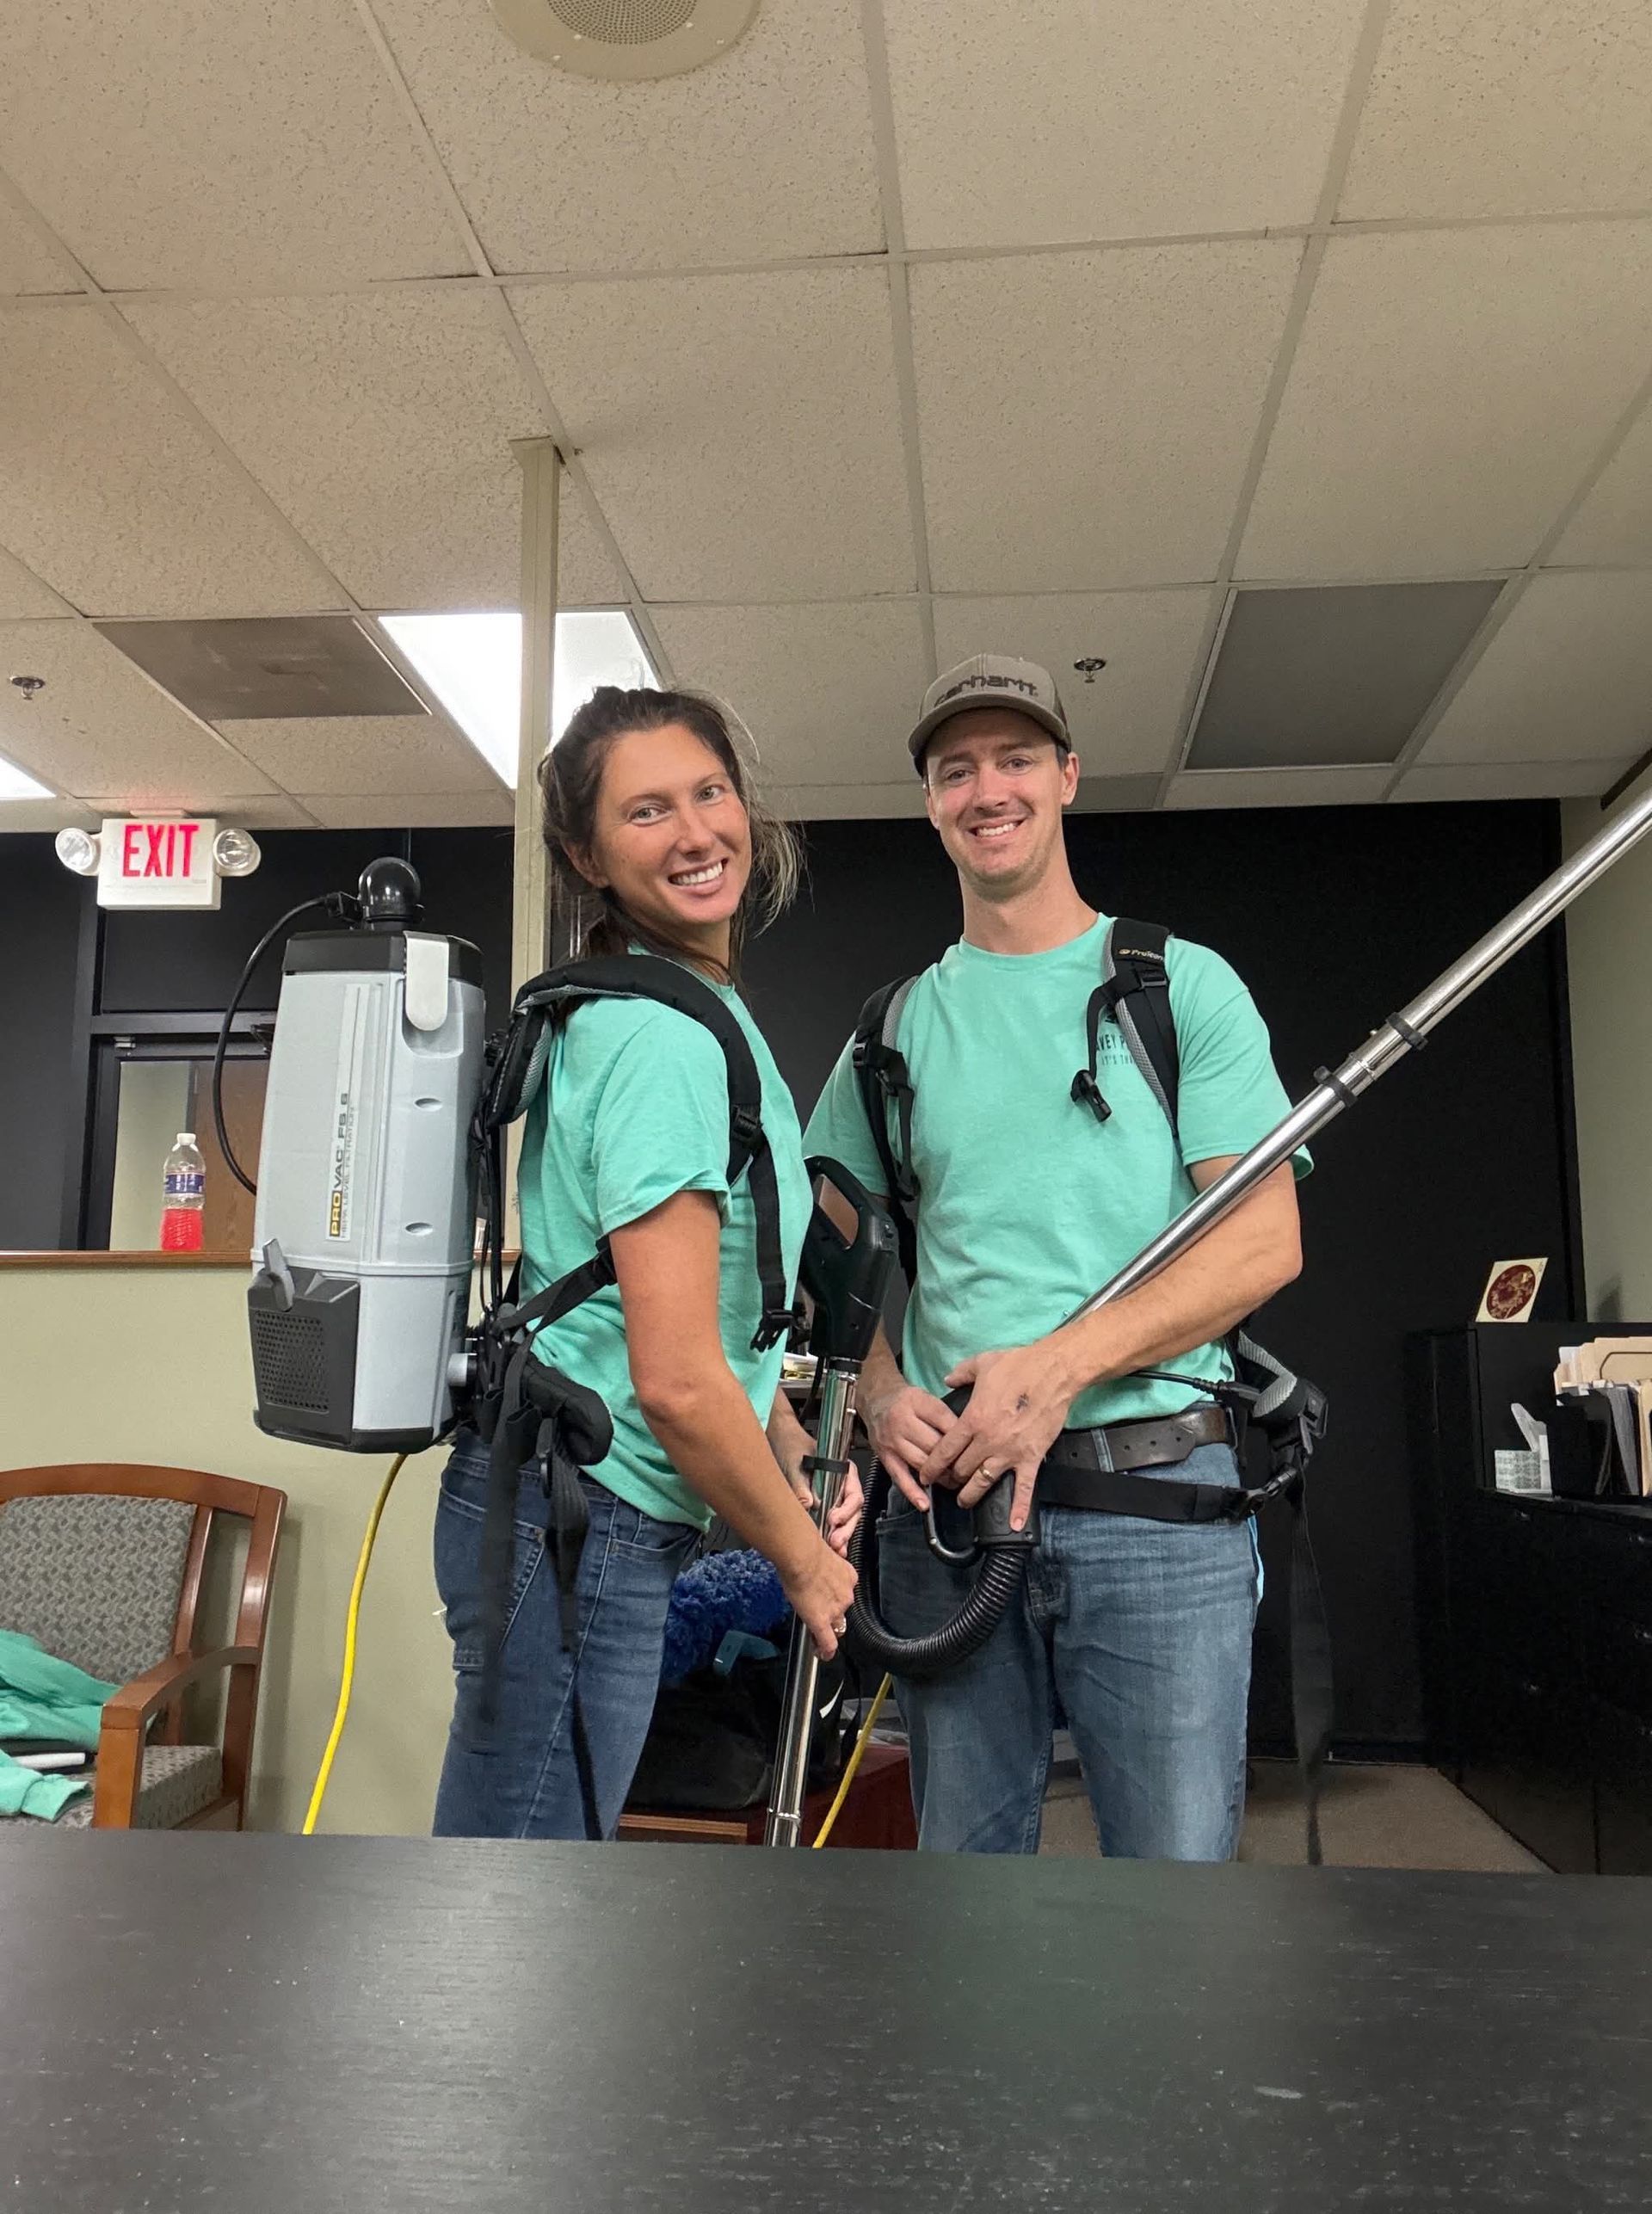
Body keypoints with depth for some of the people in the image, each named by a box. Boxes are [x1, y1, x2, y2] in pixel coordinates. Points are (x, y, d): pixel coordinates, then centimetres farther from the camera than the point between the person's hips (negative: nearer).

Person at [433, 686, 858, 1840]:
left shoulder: (710, 1013, 11)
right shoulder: (666, 1040, -20)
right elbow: (676, 1378, -24)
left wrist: (795, 1452, 7)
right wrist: (807, 1558, -9)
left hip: (612, 1522, 10)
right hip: (584, 1520, -10)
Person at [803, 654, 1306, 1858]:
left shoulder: (1184, 982, 3)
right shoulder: (897, 1025, 12)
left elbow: (1266, 1241, -5)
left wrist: (1060, 1364, -15)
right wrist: (883, 1392, -4)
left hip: (1157, 1494, -3)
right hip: (947, 1494, 3)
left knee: (1176, 1860, 2)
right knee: (963, 1858, 14)